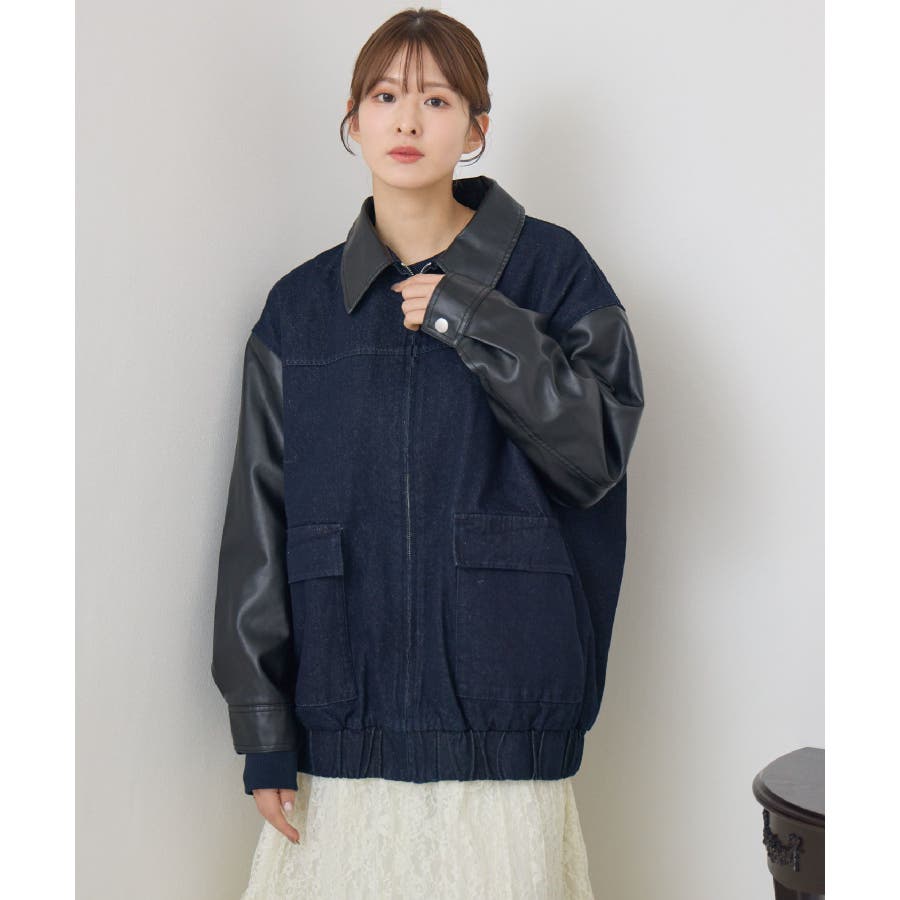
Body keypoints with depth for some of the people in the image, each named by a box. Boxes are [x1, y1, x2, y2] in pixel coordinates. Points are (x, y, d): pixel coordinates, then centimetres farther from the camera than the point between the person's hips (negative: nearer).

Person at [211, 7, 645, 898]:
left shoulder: (549, 268, 3)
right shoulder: (300, 306, 8)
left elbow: (597, 454, -6)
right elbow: (258, 522, 6)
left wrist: (475, 321, -14)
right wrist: (263, 728, 2)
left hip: (501, 713, -2)